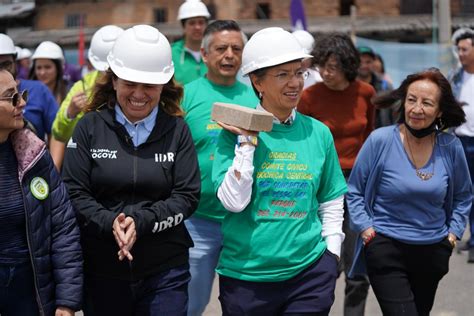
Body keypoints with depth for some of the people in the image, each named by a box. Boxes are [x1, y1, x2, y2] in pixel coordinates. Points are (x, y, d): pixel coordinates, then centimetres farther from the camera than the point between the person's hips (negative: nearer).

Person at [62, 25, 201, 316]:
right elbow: (74, 193, -3)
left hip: (165, 271, 0)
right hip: (102, 269, 1)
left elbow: (188, 196, -3)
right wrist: (110, 224, -19)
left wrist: (141, 222, -17)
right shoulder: (89, 128, 1)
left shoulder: (177, 130, 2)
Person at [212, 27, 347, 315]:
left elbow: (332, 201, 12)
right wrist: (248, 141, -16)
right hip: (245, 273, -2)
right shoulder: (236, 131, -5)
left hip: (310, 270, 2)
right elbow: (233, 201, -15)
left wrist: (332, 252, 4)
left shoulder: (318, 132, 3)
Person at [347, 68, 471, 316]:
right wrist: (366, 229, -8)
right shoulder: (380, 140, -12)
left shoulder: (451, 147, -3)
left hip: (433, 251, 4)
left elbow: (463, 196, 15)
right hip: (386, 249, -4)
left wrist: (453, 233, 6)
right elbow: (354, 191, 0)